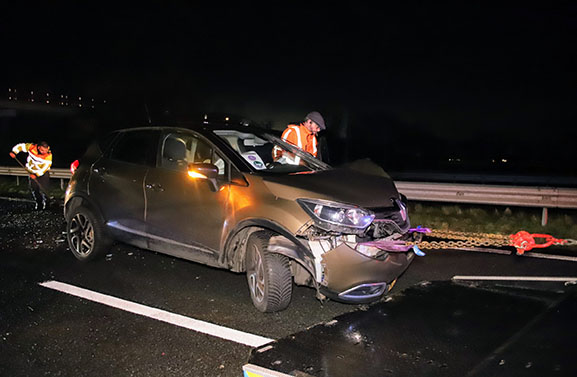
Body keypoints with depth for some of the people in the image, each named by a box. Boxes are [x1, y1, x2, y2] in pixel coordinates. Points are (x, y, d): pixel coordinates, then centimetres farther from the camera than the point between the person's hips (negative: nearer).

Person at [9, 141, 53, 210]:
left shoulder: (48, 155, -23)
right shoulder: (32, 147, -17)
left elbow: (45, 167, -25)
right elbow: (20, 146, -2)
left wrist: (36, 175, -30)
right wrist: (14, 152, -15)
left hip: (43, 173, -3)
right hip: (32, 172, 3)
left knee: (43, 188, -12)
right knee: (34, 189, -1)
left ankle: (45, 204, 5)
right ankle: (38, 203, 14)